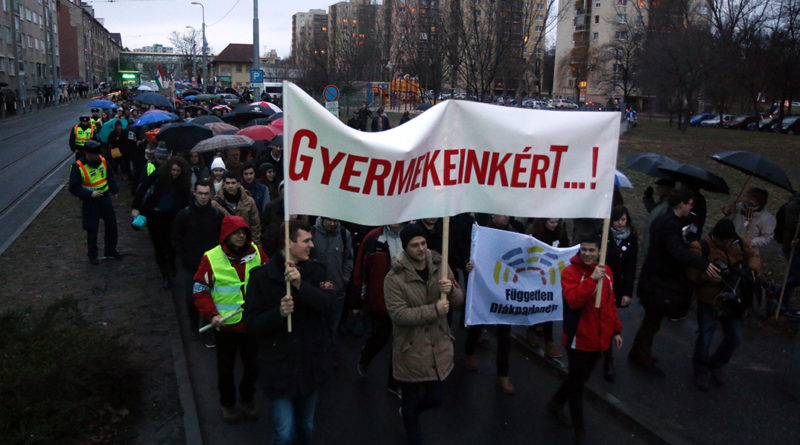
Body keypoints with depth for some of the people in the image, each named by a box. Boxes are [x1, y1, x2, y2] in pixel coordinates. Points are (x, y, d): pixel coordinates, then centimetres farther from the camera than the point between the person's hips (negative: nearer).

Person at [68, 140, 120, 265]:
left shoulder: (102, 160, -1)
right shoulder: (78, 167, -17)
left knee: (111, 225, 13)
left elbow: (109, 177, 16)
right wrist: (90, 194, -26)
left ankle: (110, 250, 33)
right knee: (92, 230, 2)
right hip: (90, 202, -5)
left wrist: (114, 190, 8)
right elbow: (73, 188, -16)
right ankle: (92, 255, 21)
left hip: (105, 198, 5)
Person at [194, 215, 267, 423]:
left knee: (253, 365, 16)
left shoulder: (256, 253, -3)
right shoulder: (211, 258, -11)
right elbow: (200, 291, -6)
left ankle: (247, 399, 41)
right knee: (226, 368, 14)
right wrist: (212, 314, -18)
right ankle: (227, 404, 37)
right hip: (226, 325, -2)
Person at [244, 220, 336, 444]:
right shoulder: (262, 275, -9)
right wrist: (279, 313, -27)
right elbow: (252, 323, -10)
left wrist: (301, 285, -30)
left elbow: (328, 303, -17)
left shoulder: (315, 270, -1)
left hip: (312, 363, 3)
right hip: (280, 366, -3)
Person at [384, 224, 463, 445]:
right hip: (411, 350, -4)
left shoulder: (440, 267, -2)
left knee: (436, 397, 14)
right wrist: (434, 310, -26)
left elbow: (459, 300, 3)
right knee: (411, 399, 13)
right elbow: (398, 314, -22)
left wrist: (451, 290, -21)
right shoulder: (394, 278, -16)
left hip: (439, 346, 4)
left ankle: (407, 412, 47)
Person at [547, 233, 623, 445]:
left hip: (599, 339, 6)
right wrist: (592, 279, -35)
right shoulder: (570, 272, -15)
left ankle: (556, 403, 44)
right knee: (577, 382, 7)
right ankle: (579, 428, 23)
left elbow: (610, 304, 14)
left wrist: (615, 330, 15)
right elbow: (573, 300, -30)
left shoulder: (606, 271, 4)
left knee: (580, 378, 21)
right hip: (579, 339, -6)